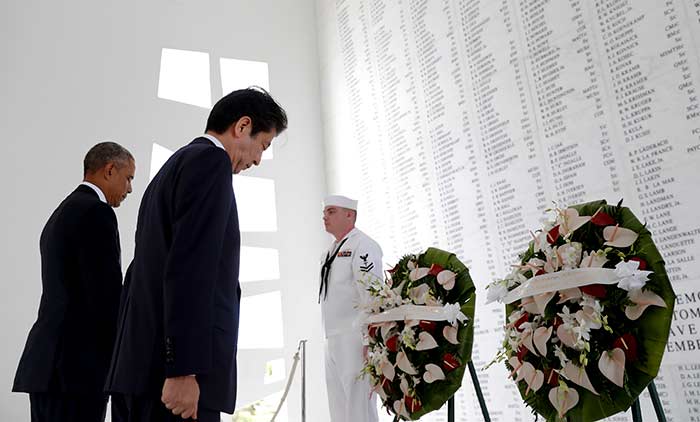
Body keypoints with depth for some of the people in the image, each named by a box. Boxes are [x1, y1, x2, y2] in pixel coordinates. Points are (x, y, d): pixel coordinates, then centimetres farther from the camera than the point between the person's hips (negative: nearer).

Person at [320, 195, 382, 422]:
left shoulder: (362, 246, -8)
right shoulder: (331, 252, 19)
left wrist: (370, 341, -22)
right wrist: (330, 340, 17)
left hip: (355, 339, -9)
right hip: (333, 341, 9)